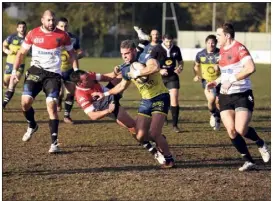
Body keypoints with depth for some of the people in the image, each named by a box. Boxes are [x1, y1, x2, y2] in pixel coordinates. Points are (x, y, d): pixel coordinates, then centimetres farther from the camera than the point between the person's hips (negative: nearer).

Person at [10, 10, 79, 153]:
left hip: (53, 74, -1)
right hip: (35, 71, 1)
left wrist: (76, 71, 3)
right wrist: (14, 70, 3)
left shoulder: (62, 35, -1)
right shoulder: (33, 34, 1)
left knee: (52, 106, -15)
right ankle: (32, 126, 21)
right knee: (25, 101, -12)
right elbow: (21, 53, 10)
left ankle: (54, 142, -12)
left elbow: (71, 53, 12)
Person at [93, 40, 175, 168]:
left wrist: (137, 73, -32)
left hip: (160, 98, -7)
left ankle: (169, 159, 1)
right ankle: (160, 140, 27)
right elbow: (122, 86, 24)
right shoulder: (125, 69, 5)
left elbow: (155, 67, -40)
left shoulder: (144, 58, -16)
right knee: (141, 136, -4)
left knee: (154, 133, -19)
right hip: (146, 101, 7)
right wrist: (105, 94, 24)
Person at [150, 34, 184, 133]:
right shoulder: (156, 49, -10)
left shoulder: (176, 49, 0)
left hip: (172, 77, 1)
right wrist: (160, 71, -21)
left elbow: (180, 61, 16)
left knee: (174, 99, -11)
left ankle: (175, 125, -4)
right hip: (159, 78, -1)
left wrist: (180, 67, -6)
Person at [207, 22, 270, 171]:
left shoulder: (239, 48, -14)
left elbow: (250, 68, -29)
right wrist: (216, 82, 14)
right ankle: (248, 161, 6)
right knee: (231, 131, -6)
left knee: (241, 130, -16)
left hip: (242, 95, -7)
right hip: (225, 96, 7)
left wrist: (231, 80, -29)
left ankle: (261, 144, 15)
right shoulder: (222, 50, 13)